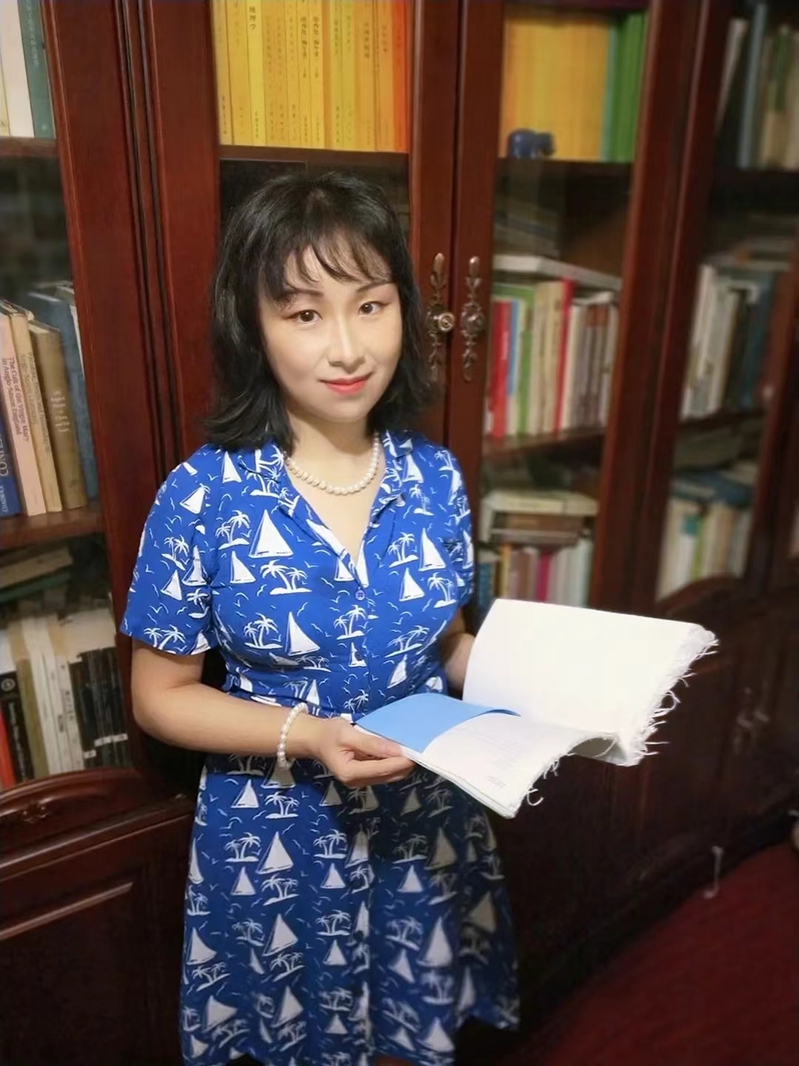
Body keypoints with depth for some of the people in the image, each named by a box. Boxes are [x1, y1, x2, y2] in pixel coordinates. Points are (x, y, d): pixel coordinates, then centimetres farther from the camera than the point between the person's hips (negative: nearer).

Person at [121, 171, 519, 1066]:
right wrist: (308, 736, -24)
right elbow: (159, 696, -10)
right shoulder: (201, 497, -19)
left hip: (427, 821, 3)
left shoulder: (435, 479, -8)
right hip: (277, 840, -2)